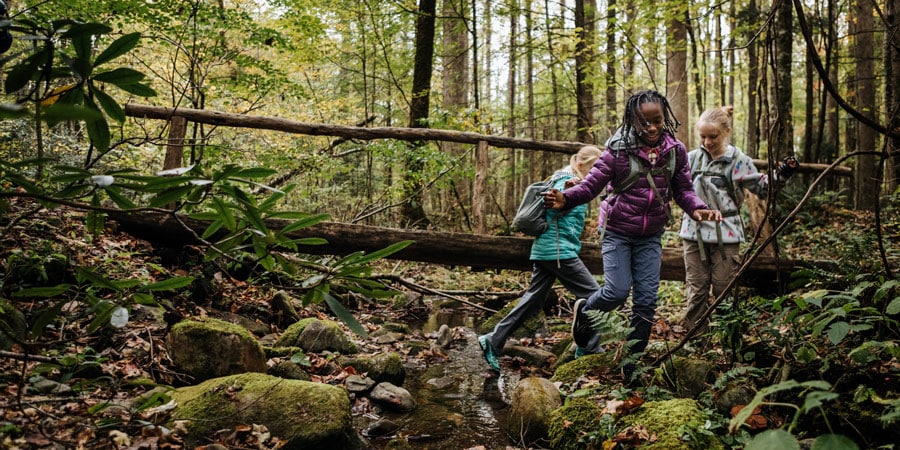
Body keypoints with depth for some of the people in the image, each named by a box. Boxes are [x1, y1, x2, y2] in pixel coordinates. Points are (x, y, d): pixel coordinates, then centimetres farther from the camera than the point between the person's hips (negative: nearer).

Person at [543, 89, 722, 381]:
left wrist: (697, 209, -21)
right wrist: (566, 199, -36)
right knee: (617, 292, -10)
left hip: (651, 237, 3)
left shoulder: (676, 151, -3)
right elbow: (591, 185, -16)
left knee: (646, 301, 2)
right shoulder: (619, 150, -15)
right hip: (617, 232, -3)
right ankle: (584, 311, 26)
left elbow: (683, 190, 1)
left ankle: (632, 364, 17)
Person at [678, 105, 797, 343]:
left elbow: (761, 187, 4)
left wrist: (781, 174, -10)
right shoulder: (692, 158, 5)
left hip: (725, 235, -3)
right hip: (694, 233, 3)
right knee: (696, 288, 7)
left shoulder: (738, 160, -4)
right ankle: (695, 337, 15)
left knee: (724, 289, 4)